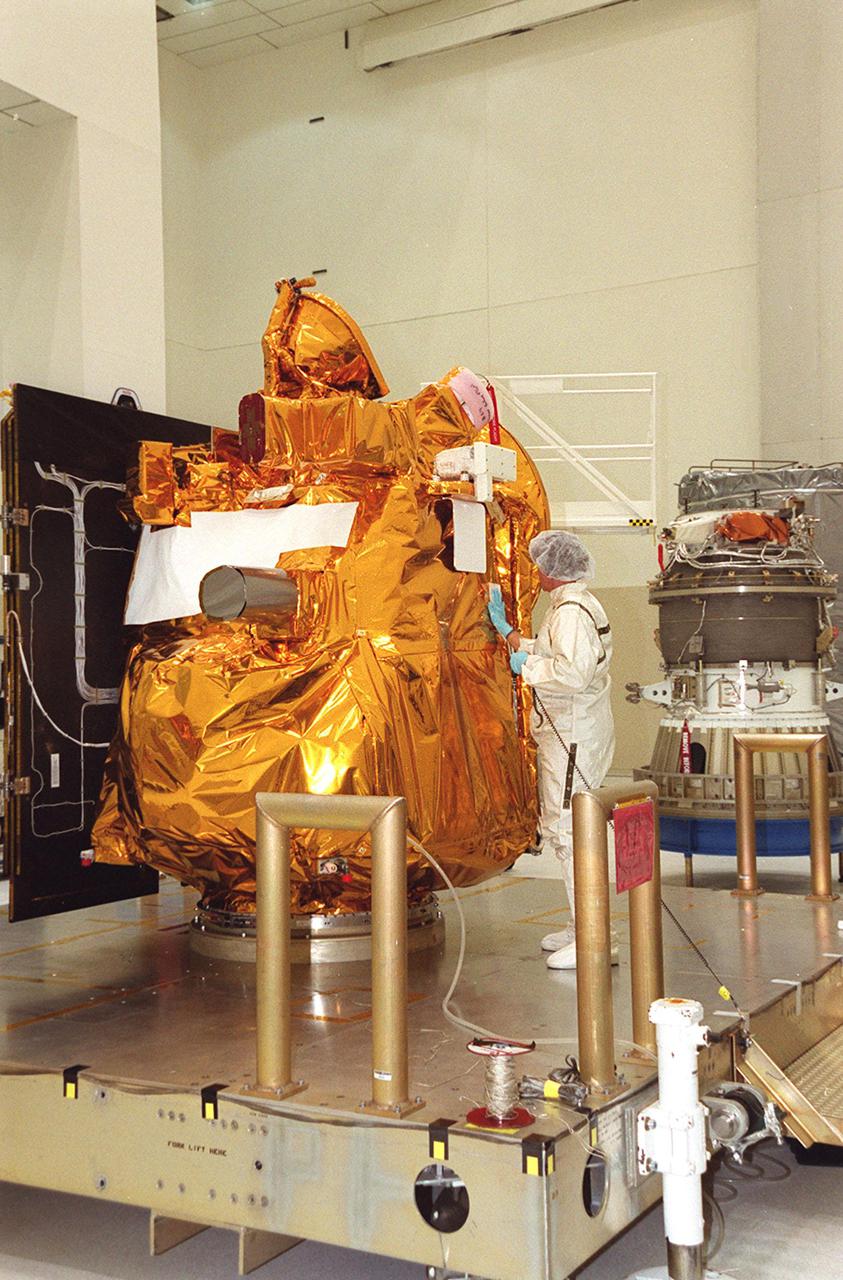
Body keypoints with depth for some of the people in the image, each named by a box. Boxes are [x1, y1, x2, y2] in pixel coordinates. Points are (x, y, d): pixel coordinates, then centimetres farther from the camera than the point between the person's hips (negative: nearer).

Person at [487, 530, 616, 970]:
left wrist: (526, 666, -14)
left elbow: (573, 672, -29)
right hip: (566, 731, 11)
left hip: (572, 735, -11)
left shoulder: (571, 610, -17)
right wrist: (504, 628, 35)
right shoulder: (575, 604, 17)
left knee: (569, 829, -10)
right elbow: (549, 656, 28)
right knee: (564, 829, 17)